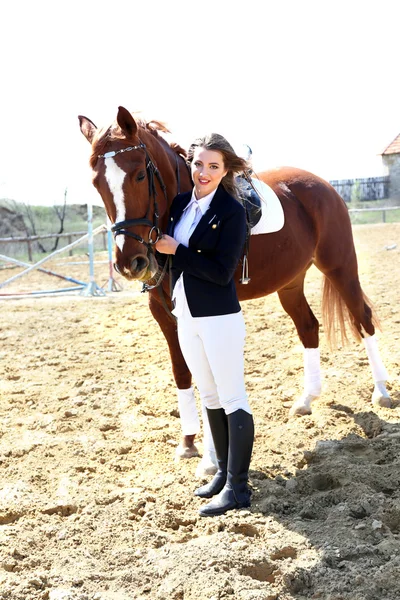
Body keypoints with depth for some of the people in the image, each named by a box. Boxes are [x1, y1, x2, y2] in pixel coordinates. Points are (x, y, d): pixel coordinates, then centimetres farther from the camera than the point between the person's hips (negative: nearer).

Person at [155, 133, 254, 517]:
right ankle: (224, 472, 30)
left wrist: (176, 251, -18)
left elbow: (222, 273, -19)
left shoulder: (232, 212, -14)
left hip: (219, 317, -8)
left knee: (232, 400, -3)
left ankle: (237, 489, 1)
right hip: (186, 316, 8)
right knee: (209, 397, 17)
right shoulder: (181, 204, 6)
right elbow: (170, 252, 15)